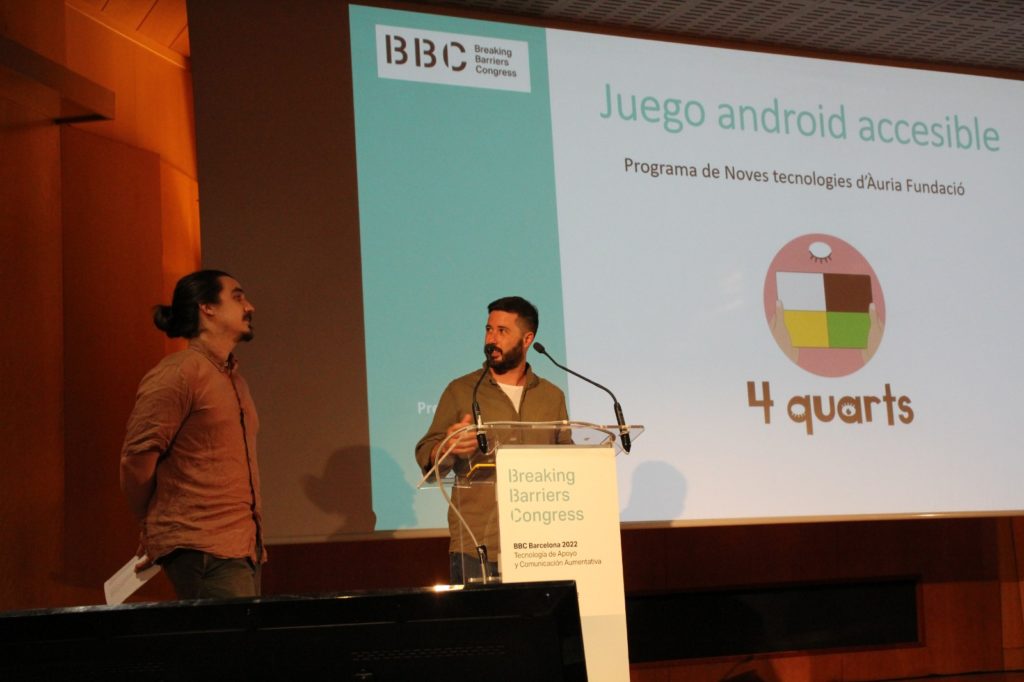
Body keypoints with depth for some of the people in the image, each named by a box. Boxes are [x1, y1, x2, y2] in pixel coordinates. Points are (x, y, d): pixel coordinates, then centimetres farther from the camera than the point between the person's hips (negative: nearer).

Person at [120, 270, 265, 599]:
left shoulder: (233, 380, 19)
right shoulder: (177, 374, -9)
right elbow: (136, 460, -8)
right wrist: (153, 531, 4)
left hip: (246, 546, 8)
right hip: (203, 550, -8)